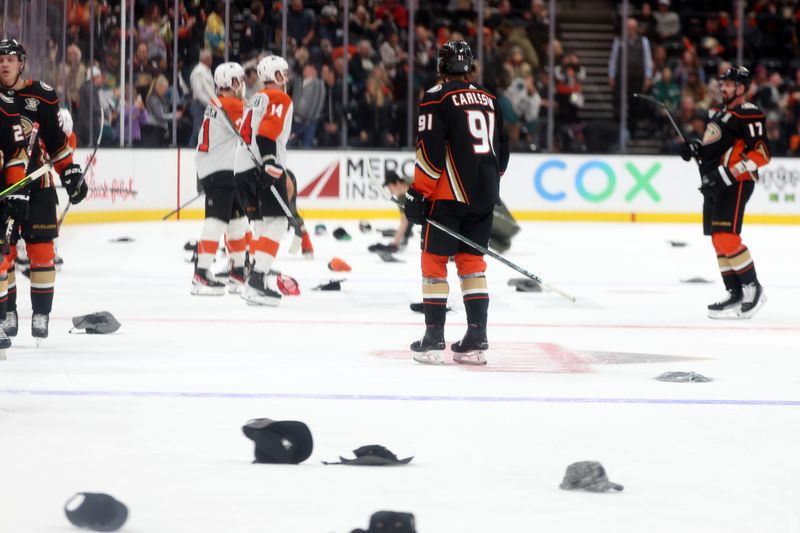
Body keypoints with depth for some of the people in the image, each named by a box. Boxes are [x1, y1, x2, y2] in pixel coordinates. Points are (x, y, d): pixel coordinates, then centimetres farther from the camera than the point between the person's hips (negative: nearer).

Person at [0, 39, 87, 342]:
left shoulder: (42, 96, 0)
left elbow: (57, 139, 6)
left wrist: (71, 172, 3)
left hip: (37, 184, -1)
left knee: (41, 249, -3)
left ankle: (41, 314, 4)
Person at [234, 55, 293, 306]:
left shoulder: (255, 100, 25)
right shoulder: (280, 99, -2)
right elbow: (267, 132, -18)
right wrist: (270, 163, -25)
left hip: (242, 168, 9)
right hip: (263, 168, -9)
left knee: (261, 224, 13)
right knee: (276, 221, -11)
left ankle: (259, 278, 9)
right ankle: (257, 279, -24)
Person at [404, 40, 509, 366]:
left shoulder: (437, 97, -6)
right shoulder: (488, 100, 14)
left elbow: (430, 150, -13)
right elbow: (502, 152, 19)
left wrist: (418, 193, -8)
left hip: (449, 193, -6)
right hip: (485, 197, 6)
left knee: (434, 260, 1)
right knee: (472, 262, 11)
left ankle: (433, 339, -2)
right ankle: (476, 340, 6)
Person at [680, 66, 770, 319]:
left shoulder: (749, 115, -11)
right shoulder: (719, 112, 17)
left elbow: (761, 153, -18)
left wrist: (729, 174, -24)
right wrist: (696, 147, 7)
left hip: (736, 184, -10)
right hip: (714, 184, 10)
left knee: (726, 237, -18)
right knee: (719, 241, 7)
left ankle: (753, 288, -8)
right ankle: (735, 294, 11)